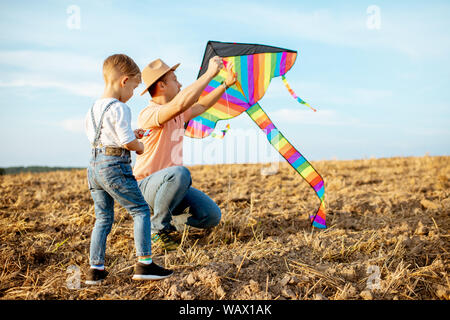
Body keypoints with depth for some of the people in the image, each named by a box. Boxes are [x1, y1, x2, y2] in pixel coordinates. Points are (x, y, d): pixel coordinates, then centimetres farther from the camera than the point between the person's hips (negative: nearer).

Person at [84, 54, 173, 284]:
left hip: (94, 166, 9)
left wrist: (131, 135, 20)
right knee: (141, 211, 1)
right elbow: (128, 142, -19)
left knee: (103, 218, 14)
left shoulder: (94, 108, 14)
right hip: (114, 167, -9)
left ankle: (95, 269, 15)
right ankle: (144, 264, -1)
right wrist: (140, 146, 4)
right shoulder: (119, 108, -13)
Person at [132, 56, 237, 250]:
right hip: (146, 185, -8)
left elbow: (201, 105, 27)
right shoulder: (149, 114, -19)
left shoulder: (178, 113, 9)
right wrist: (209, 74, -30)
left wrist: (227, 83, 21)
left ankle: (170, 219, 18)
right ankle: (158, 229, -17)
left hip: (171, 184, 8)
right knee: (180, 173, -40)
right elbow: (180, 103, -37)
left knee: (212, 216, -7)